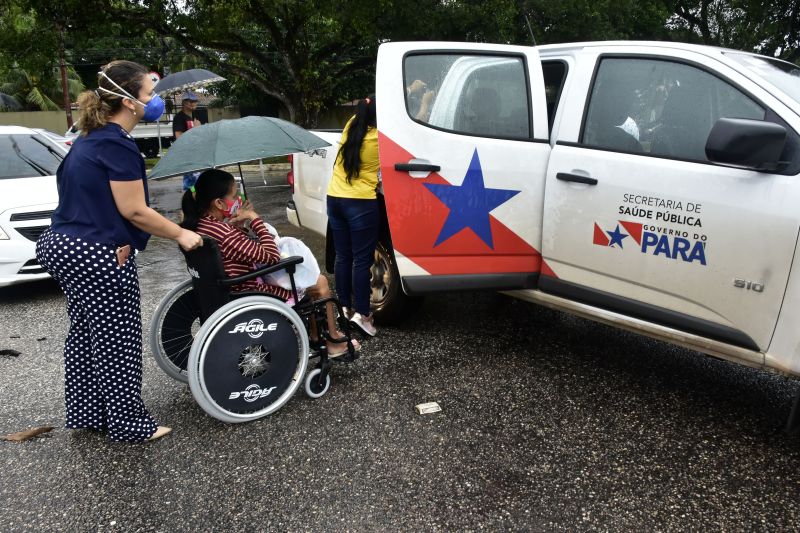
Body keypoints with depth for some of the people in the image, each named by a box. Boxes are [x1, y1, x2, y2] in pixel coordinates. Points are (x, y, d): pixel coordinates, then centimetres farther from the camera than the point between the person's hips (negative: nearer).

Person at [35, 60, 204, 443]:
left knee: (84, 334, 18)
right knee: (117, 342, 1)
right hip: (97, 257, -10)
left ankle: (84, 414, 31)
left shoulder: (89, 138, 13)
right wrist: (180, 235, -8)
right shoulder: (116, 144, -17)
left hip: (63, 245, 10)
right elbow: (133, 210, -18)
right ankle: (129, 423, 12)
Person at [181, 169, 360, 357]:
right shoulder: (225, 235, -33)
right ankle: (334, 342, 22)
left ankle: (316, 335, 32)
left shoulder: (199, 224, -4)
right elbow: (272, 256, -26)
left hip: (231, 293, 10)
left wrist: (237, 224, -8)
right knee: (320, 282, 6)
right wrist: (255, 219, -17)